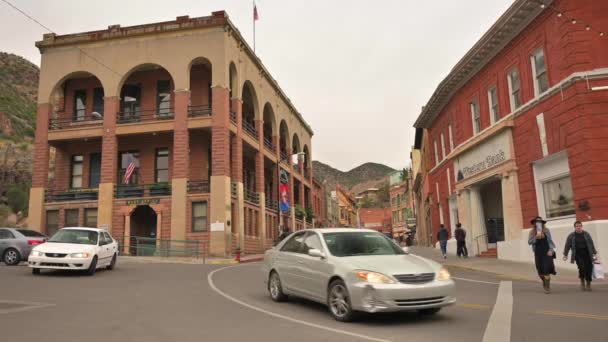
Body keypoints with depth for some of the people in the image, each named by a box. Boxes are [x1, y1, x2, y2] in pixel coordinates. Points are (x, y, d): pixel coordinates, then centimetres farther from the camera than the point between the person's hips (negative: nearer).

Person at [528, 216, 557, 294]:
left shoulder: (546, 231, 2)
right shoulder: (532, 232, 3)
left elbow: (550, 241, 4)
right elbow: (529, 242, -3)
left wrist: (551, 250, -6)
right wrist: (536, 237, -16)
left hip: (547, 252, -1)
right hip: (538, 253, 1)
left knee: (546, 270, -9)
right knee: (540, 271, 5)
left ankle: (547, 287, -4)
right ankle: (544, 281, 36)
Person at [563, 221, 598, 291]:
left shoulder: (586, 234, 6)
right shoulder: (571, 236, 1)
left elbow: (591, 244, 10)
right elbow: (567, 246, 4)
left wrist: (594, 253, 7)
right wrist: (565, 255, 3)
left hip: (587, 254, 2)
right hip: (578, 254, -2)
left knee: (588, 268, -3)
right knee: (582, 267, -18)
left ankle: (588, 284, 18)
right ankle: (582, 281, 7)